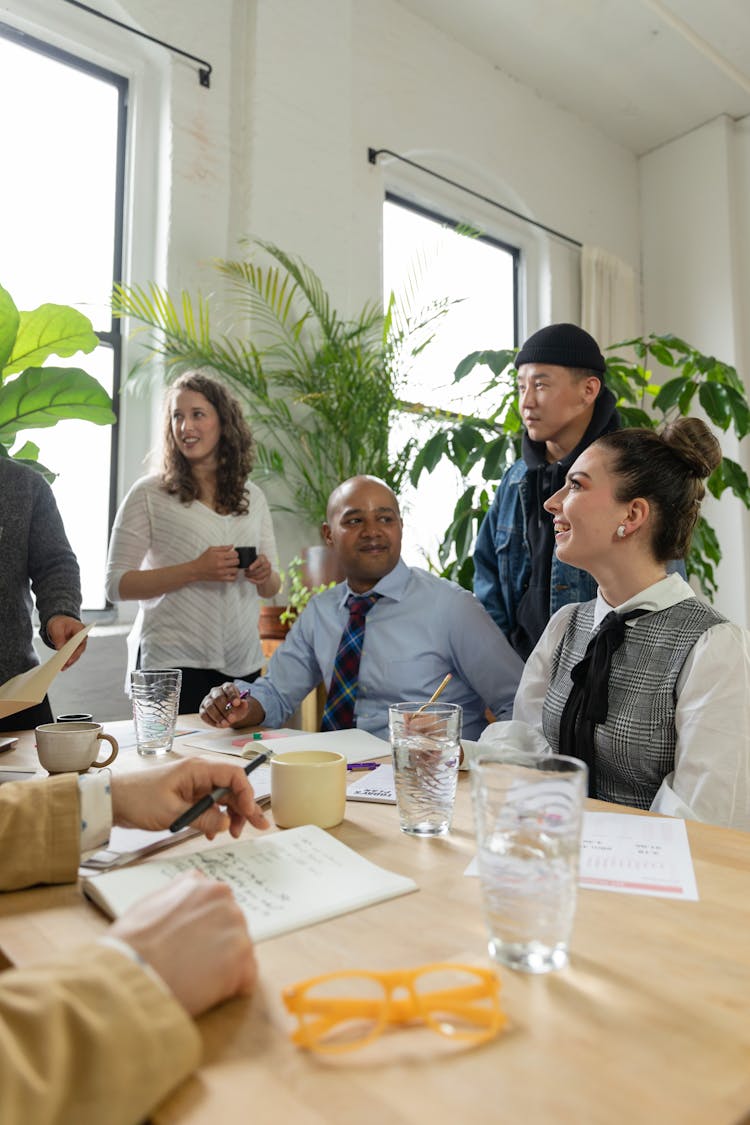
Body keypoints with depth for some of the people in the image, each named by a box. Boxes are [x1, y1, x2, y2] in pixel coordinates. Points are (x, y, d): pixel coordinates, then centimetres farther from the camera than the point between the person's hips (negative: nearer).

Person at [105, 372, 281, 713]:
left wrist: (265, 575, -10)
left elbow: (271, 588, 14)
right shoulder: (148, 494, -3)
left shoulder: (253, 497, 8)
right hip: (172, 661, -3)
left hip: (242, 662, 4)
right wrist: (194, 571, -18)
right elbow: (117, 585, -6)